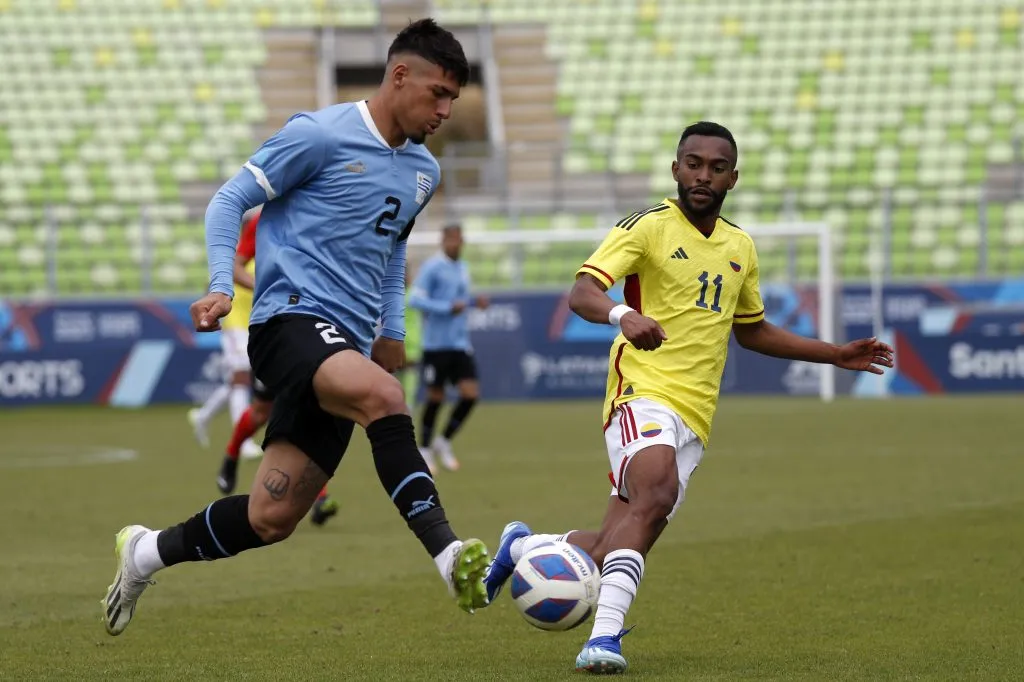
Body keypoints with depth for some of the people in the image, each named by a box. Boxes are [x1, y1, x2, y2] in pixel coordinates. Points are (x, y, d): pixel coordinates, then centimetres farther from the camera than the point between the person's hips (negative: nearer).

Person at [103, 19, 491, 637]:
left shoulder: (424, 172, 17)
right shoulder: (321, 135, -5)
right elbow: (231, 200, -1)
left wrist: (393, 329, 24)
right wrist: (222, 285, -15)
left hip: (346, 346, 7)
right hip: (291, 318, -7)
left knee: (270, 520, 2)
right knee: (381, 397, -38)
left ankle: (146, 553, 25)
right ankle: (449, 553, -41)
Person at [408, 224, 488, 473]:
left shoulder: (462, 269, 14)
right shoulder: (432, 267, -9)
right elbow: (415, 300, -15)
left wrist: (474, 301, 6)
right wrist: (448, 307, -22)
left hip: (460, 345, 6)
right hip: (436, 345, -6)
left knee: (471, 394, -5)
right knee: (435, 398, 1)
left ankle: (444, 442, 12)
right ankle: (425, 449, 18)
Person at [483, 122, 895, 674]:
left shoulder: (740, 248, 17)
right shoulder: (647, 228, -4)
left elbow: (753, 331, 31)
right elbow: (581, 292, -17)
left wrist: (836, 355, 27)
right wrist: (622, 315, -39)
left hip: (694, 417, 6)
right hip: (644, 393, -6)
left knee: (612, 552, 2)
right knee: (656, 493, -35)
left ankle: (522, 547, 31)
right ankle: (606, 634, -37)